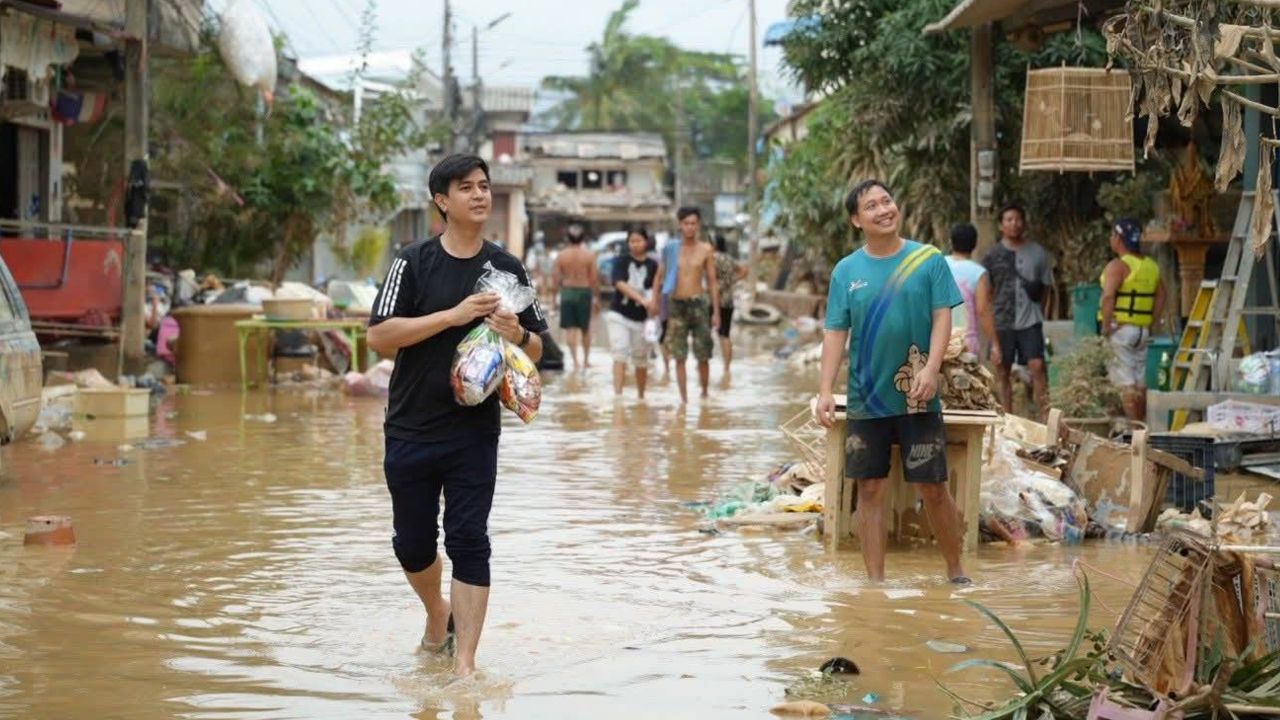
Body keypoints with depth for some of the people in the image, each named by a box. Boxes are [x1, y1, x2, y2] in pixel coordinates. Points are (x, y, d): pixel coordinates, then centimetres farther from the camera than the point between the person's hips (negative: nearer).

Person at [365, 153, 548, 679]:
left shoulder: (507, 268, 5)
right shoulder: (413, 262, -2)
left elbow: (537, 350, 10)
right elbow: (379, 336, -13)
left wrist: (517, 335, -13)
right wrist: (453, 315, -20)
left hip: (475, 432, 0)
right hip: (410, 430, 0)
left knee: (468, 542, -7)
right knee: (412, 545, 11)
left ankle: (465, 664, -4)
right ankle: (438, 614, 41)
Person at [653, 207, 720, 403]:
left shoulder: (705, 250, 3)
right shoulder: (671, 249, 4)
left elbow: (712, 282, 5)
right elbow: (659, 277, 8)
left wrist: (716, 312, 1)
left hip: (698, 303, -1)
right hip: (676, 304, 1)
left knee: (703, 356, 2)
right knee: (679, 357, -1)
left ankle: (704, 393, 17)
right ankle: (684, 398, 2)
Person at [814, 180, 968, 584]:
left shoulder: (929, 260, -1)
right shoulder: (846, 271, 3)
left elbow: (942, 318, -5)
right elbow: (835, 332, 3)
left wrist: (931, 369, -19)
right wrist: (825, 391, -6)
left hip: (917, 399, -2)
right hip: (865, 399, 2)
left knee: (933, 488, 2)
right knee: (870, 489, 5)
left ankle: (956, 573, 18)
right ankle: (875, 580, 14)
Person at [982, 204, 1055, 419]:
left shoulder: (1037, 253, 6)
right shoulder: (993, 256, 5)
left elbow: (1047, 287, 11)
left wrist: (1039, 310, 2)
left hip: (1030, 321, -1)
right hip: (1002, 322, 1)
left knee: (1037, 366, -11)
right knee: (1002, 371, 4)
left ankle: (1045, 416, -9)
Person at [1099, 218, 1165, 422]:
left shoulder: (1118, 266, -12)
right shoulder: (1152, 266, 12)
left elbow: (1108, 296, -23)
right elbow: (1160, 297, 15)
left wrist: (1106, 327, -17)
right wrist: (1152, 325, 17)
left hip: (1120, 329, -7)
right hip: (1143, 332, 7)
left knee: (1125, 384, -7)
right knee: (1140, 382, 13)